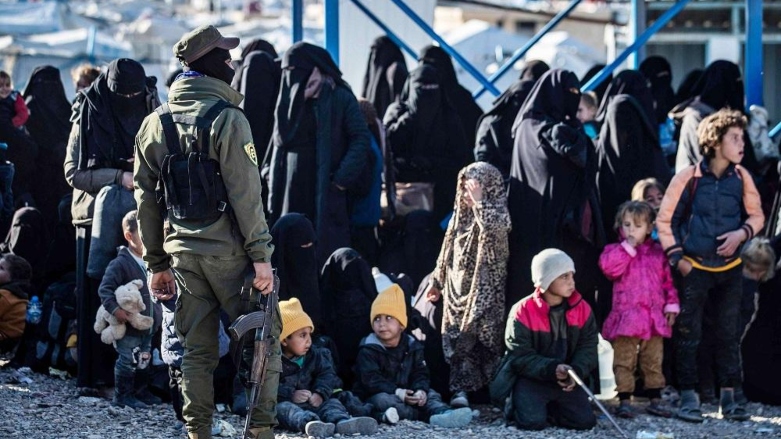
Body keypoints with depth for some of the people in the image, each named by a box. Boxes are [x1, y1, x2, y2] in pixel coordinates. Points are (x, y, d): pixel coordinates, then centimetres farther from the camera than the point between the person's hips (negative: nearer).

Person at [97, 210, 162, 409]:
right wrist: (114, 309, -30)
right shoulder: (121, 263, -16)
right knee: (127, 361, -2)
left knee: (144, 361, 17)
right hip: (128, 326, -8)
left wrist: (158, 313, 18)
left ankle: (141, 392, 30)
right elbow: (105, 288, -21)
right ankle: (123, 395, 8)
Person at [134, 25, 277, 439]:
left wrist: (157, 262, 16)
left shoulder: (154, 124, 8)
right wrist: (261, 255, -11)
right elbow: (245, 194, -15)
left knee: (197, 349, 11)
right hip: (228, 250, -6)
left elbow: (146, 198, 10)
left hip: (183, 252, 6)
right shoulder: (227, 119, -11)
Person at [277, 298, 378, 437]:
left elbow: (327, 375, 3)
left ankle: (341, 421, -53)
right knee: (283, 407, -35)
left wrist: (320, 393, -18)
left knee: (331, 402, -17)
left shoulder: (316, 355, 13)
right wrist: (290, 395, -26)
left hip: (312, 402, 5)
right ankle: (308, 423, -69)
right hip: (287, 402, -5)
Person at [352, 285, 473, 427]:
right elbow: (371, 379, -20)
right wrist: (397, 392, -32)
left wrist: (421, 390, -24)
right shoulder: (368, 350, -9)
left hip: (407, 395, 5)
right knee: (382, 400, -36)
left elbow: (420, 374, 1)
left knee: (430, 394, -14)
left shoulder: (412, 347, 6)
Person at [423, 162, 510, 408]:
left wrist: (479, 201, -21)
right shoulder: (461, 215, 14)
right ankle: (461, 389, -6)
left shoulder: (497, 212, -3)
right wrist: (437, 281, 22)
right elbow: (447, 251, 21)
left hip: (485, 291, -5)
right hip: (458, 289, 5)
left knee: (486, 340, -6)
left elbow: (494, 229, -28)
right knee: (457, 341, -4)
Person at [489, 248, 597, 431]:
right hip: (530, 378, -4)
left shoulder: (583, 310, -3)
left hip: (568, 380, 4)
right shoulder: (522, 312, -15)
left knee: (585, 421, -12)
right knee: (532, 422, -26)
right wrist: (552, 369, -32)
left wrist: (576, 372, -24)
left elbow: (587, 349, -3)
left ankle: (548, 408, 17)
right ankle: (515, 405, 11)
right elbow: (520, 356, -18)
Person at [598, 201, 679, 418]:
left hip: (654, 317, 3)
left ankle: (655, 400, 16)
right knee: (624, 362, -2)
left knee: (653, 361, 9)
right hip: (626, 317, -3)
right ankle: (624, 400, 2)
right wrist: (628, 247, -17)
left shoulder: (657, 253, 10)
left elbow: (668, 281, 13)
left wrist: (671, 304, 5)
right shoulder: (616, 251, 1)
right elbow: (609, 267, -21)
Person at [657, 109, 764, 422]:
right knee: (688, 335, -1)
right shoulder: (688, 178, -11)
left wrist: (741, 234, -11)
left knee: (728, 334, 7)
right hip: (694, 268, -3)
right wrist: (677, 258, -6)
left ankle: (728, 397, 14)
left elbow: (756, 216, 9)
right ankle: (688, 398, 5)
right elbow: (665, 220, -3)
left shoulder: (741, 178, -3)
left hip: (730, 269, 3)